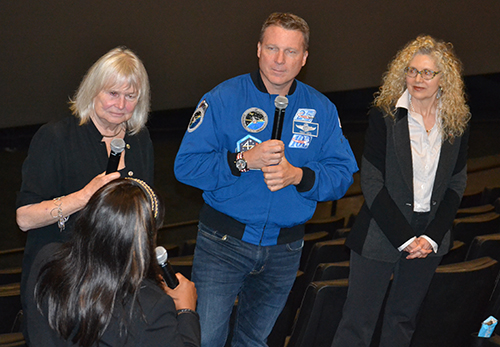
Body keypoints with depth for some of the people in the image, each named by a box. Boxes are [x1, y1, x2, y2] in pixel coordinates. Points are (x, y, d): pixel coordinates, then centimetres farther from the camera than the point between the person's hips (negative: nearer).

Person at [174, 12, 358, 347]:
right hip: (223, 243, -3)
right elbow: (186, 165, -13)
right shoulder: (223, 99, -9)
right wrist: (243, 160, -25)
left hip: (284, 249, 3)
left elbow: (342, 174, -2)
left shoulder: (321, 109, 2)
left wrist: (298, 175, -20)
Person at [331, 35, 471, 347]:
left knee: (404, 319, 15)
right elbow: (372, 184, -10)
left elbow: (457, 183, 5)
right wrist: (404, 238, -14)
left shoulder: (458, 122, 1)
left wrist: (432, 236, -6)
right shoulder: (385, 116, -9)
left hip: (431, 236, 3)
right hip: (381, 235, -3)